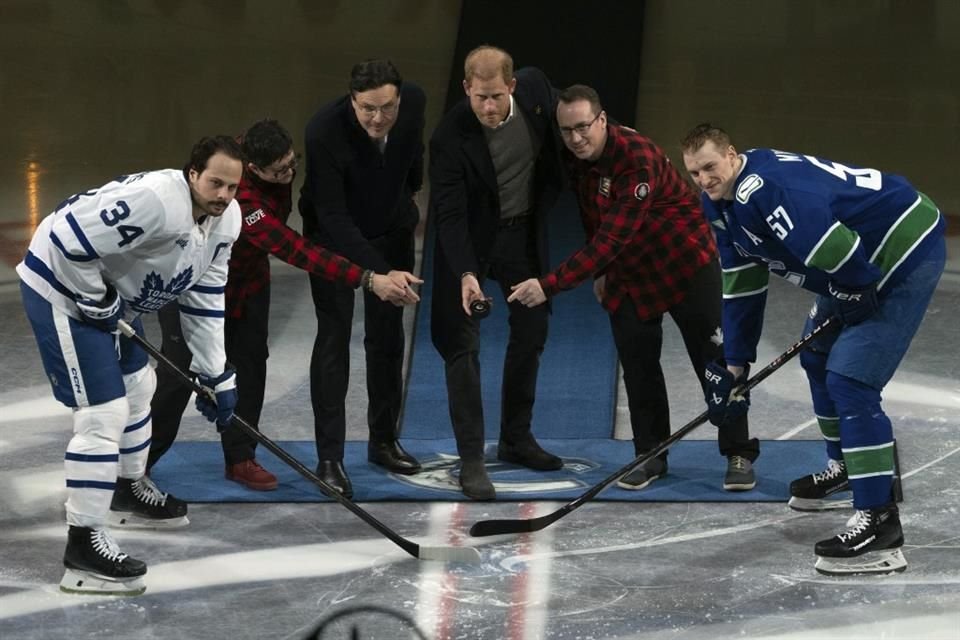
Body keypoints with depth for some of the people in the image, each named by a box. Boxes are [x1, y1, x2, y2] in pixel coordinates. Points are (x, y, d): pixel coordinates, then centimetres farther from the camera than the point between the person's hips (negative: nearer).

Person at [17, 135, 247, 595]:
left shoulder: (225, 219, -3)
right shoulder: (155, 199, -33)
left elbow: (204, 301, 4)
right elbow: (70, 242, -34)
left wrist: (216, 376, 2)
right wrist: (98, 303, -22)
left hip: (110, 292, 10)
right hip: (63, 287, -10)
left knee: (137, 386, 27)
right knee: (103, 414, -12)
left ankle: (130, 489, 50)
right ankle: (83, 545, -7)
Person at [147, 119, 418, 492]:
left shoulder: (280, 170, -17)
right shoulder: (242, 201, -42)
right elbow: (296, 251, -47)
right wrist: (368, 281, -51)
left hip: (248, 276, 7)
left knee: (250, 363, 5)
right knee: (180, 371, -4)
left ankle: (240, 458, 16)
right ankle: (139, 457, 11)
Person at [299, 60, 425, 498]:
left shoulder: (414, 102, -20)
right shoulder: (325, 131, -35)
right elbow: (334, 217, -35)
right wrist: (381, 271, -43)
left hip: (392, 228, 4)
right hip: (334, 235, -4)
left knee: (388, 335, 9)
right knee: (334, 336, -9)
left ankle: (384, 440, 22)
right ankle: (329, 458, -6)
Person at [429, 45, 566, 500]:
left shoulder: (535, 88, -18)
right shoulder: (451, 137, -29)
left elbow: (558, 136, 6)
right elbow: (450, 215, -29)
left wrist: (544, 203, 8)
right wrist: (465, 273, -40)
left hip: (524, 230, 5)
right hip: (472, 238, -5)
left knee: (532, 331, 14)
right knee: (462, 343, -8)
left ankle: (516, 438, 30)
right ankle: (471, 460, -3)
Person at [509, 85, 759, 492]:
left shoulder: (638, 158, -33)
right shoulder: (575, 159, -8)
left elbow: (610, 240, -38)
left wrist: (550, 286, -42)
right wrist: (599, 273, 15)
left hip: (684, 264, -6)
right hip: (626, 272, 7)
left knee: (714, 359, -2)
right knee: (637, 363, 4)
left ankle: (739, 456, 7)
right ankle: (650, 456, 15)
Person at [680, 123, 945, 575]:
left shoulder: (763, 188, -28)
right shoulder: (723, 205, 6)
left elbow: (832, 247, -38)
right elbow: (741, 287, 12)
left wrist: (855, 292, -20)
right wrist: (734, 365, 10)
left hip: (907, 251, -11)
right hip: (863, 267, 11)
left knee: (849, 378, -17)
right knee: (818, 355, 26)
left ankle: (879, 520, -16)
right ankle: (846, 468, 47)